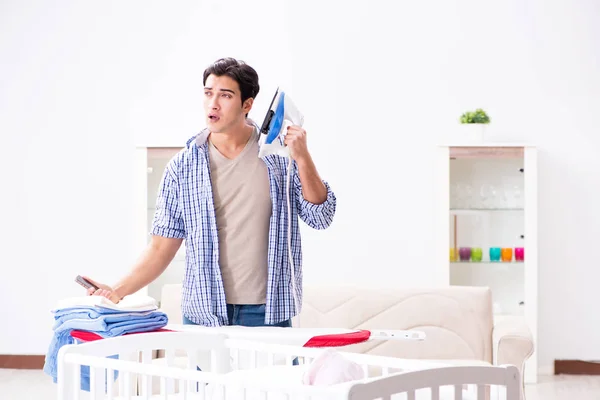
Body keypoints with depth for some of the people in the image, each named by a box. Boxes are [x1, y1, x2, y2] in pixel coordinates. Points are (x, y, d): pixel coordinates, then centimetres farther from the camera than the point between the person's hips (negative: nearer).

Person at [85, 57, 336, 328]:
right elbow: (162, 248, 2)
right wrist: (119, 291, -10)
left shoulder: (281, 154, -2)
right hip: (203, 314, 1)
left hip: (268, 314, 0)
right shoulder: (182, 166, 0)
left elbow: (320, 218, -4)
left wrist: (302, 158, -15)